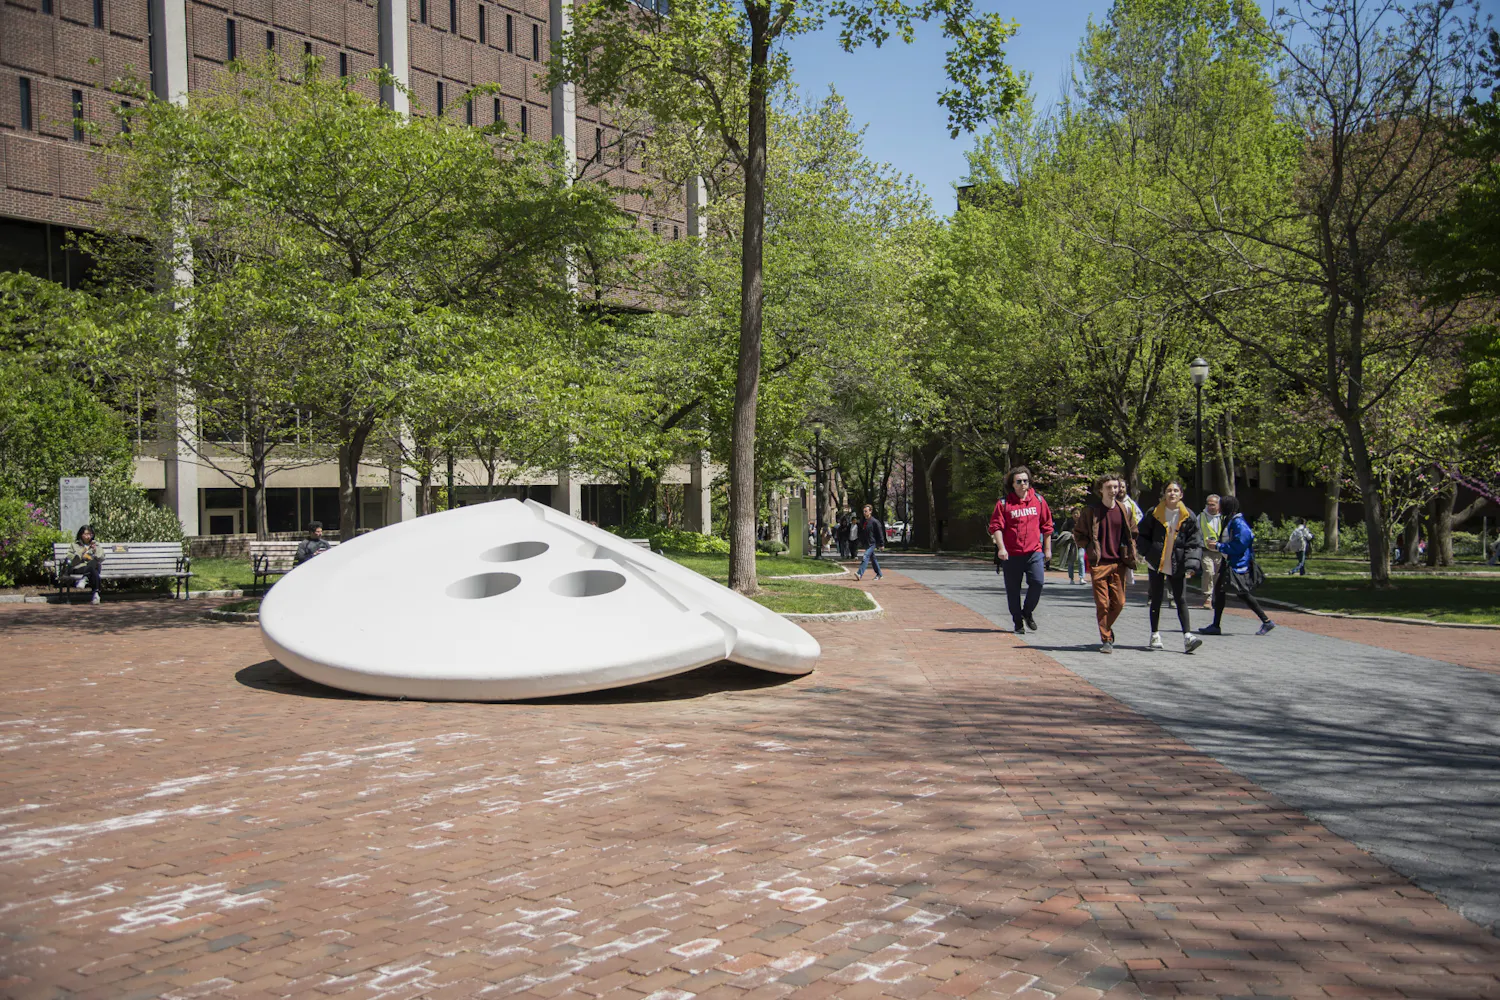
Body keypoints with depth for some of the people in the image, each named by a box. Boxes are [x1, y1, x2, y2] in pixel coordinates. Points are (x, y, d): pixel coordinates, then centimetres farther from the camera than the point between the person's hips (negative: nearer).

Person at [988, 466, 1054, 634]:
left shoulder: (1038, 500, 7)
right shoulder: (1003, 503, -1)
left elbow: (1047, 526, 13)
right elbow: (996, 527, -5)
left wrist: (1047, 549, 13)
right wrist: (1001, 548, -16)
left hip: (1034, 552, 1)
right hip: (1011, 554, -1)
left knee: (1038, 582, -15)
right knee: (1013, 590, 5)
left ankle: (1027, 612, 10)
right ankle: (1018, 623, 20)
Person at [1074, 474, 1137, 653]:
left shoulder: (1124, 510, 7)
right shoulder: (1090, 511, -2)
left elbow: (1132, 533, 18)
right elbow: (1078, 533, 6)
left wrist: (1130, 554, 6)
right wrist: (1091, 549, -4)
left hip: (1119, 563, 3)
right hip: (1099, 564, -3)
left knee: (1119, 602, 3)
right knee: (1102, 603, -4)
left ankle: (1107, 626, 29)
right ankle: (1106, 639, 5)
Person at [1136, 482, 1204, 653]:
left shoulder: (1188, 516, -2)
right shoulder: (1154, 513, -3)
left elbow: (1194, 543, -2)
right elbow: (1141, 536, 4)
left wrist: (1192, 564, -14)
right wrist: (1149, 553, -9)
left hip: (1177, 566, 0)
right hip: (1156, 564, 0)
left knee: (1181, 599, -2)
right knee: (1156, 599, 8)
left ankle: (1187, 636, -5)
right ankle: (1155, 636, 17)